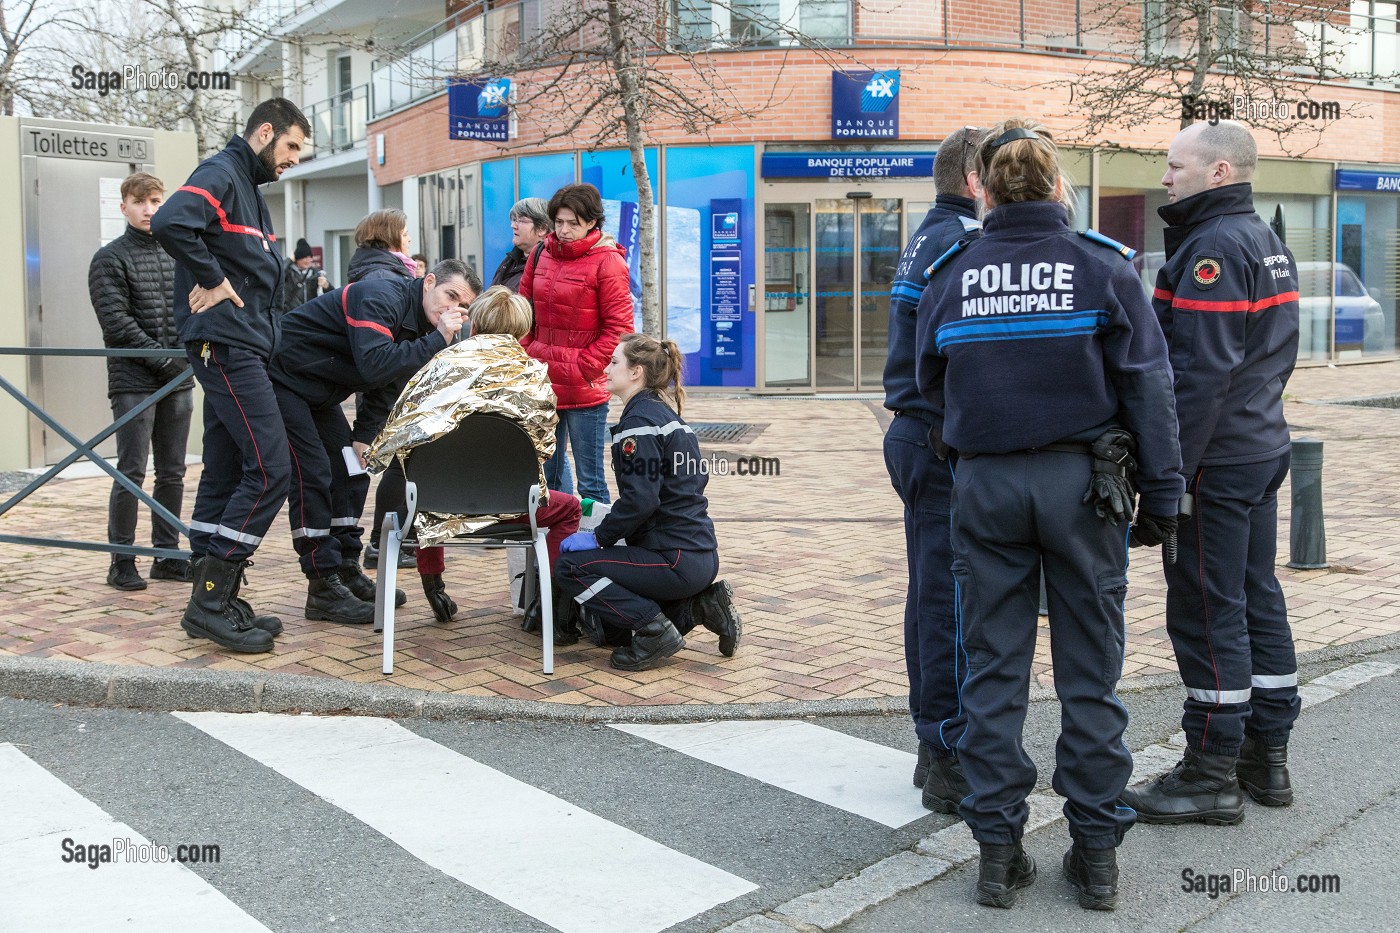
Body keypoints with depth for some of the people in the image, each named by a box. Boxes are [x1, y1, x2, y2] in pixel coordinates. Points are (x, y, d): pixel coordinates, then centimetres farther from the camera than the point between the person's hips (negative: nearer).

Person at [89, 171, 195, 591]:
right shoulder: (110, 258, -2)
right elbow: (116, 320, -10)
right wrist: (160, 356, -15)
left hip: (177, 380, 5)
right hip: (134, 380, -5)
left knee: (172, 473, 9)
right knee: (131, 473, -4)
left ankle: (167, 555, 18)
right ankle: (122, 562, 4)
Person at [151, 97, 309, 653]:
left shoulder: (246, 185, 23)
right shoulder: (221, 175, -8)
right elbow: (169, 223, -27)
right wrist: (212, 278, -18)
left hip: (236, 350, 10)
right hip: (226, 344, -10)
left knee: (226, 472, 10)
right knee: (270, 468, -13)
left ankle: (212, 604, 15)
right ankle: (211, 599, -8)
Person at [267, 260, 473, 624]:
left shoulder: (419, 326, 3)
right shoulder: (380, 298, -25)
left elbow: (386, 389, 8)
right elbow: (374, 366, -39)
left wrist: (362, 438, -1)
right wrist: (437, 339, -36)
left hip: (317, 392, 10)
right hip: (283, 378, -10)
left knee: (346, 472, 8)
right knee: (311, 475, -13)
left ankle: (348, 572, 15)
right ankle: (323, 589, -10)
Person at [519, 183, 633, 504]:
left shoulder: (607, 262, -8)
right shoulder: (540, 255, 10)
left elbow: (619, 328, -10)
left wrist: (585, 368, -12)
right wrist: (528, 356, 7)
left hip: (584, 390, -6)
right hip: (542, 384, 6)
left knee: (589, 480, -1)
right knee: (548, 472, 16)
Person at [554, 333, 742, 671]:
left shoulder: (639, 419, -13)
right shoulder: (664, 412, 17)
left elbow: (640, 500, -23)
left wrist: (598, 538, -10)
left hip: (676, 560, -10)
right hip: (700, 555, 10)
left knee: (570, 566, -6)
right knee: (598, 621, 19)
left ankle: (655, 630, -8)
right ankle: (700, 605, 9)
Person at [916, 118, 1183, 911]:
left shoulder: (950, 276, 1)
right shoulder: (1103, 267, -4)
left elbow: (931, 384, 11)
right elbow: (1148, 387, -3)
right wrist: (1163, 491, 2)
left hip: (985, 482, 1)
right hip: (1080, 481, -1)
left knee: (994, 668, 9)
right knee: (1089, 672, 8)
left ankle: (999, 848, 14)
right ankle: (1097, 851, 16)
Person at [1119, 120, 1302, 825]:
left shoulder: (1213, 247, -17)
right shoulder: (1266, 241, 15)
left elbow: (1200, 375, -24)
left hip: (1215, 463, -10)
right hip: (1264, 450, 10)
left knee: (1207, 612, -3)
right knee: (1257, 598, 15)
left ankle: (1212, 774, 5)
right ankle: (1266, 756, 26)